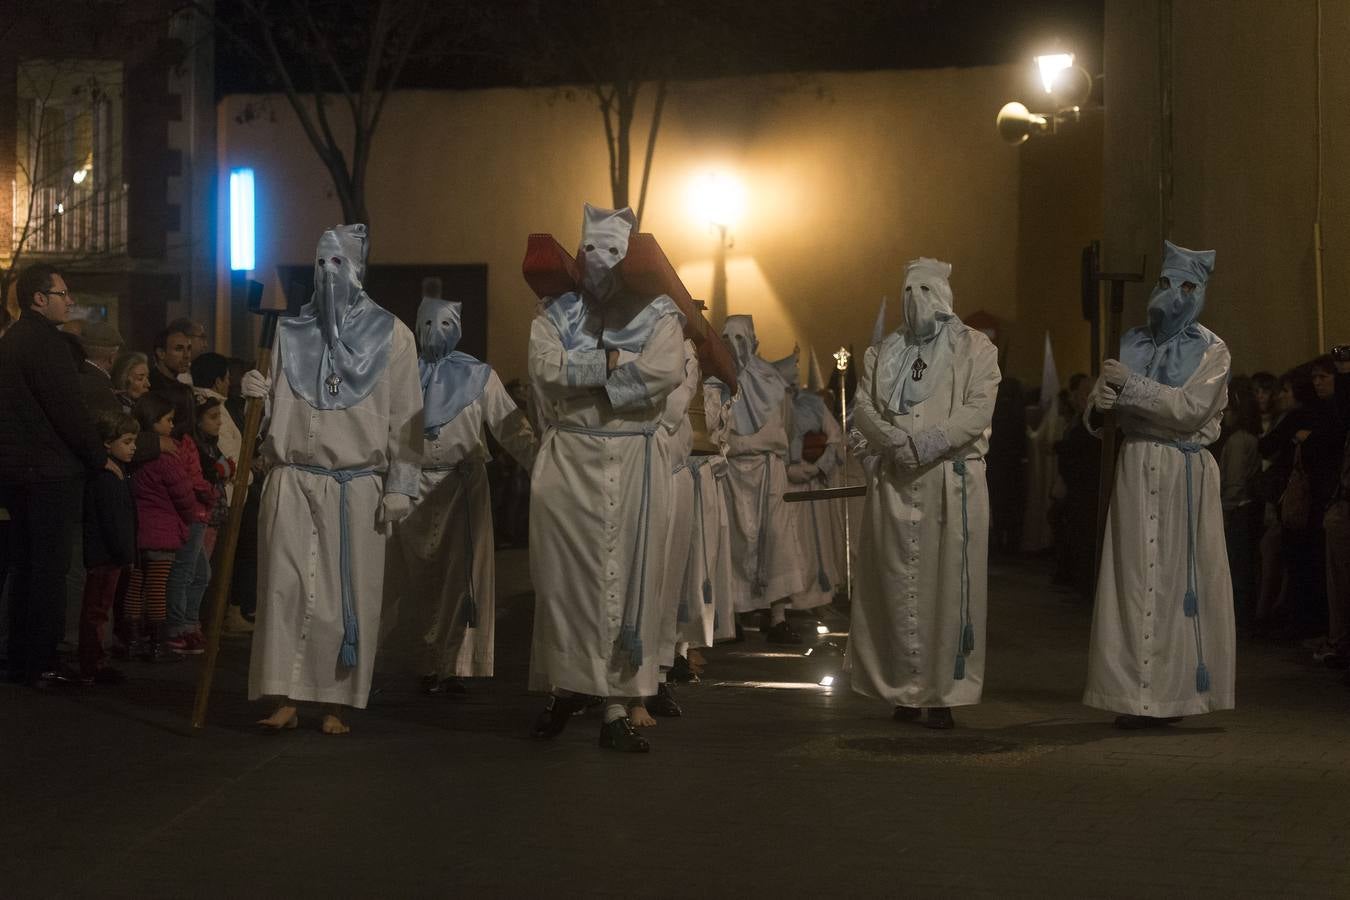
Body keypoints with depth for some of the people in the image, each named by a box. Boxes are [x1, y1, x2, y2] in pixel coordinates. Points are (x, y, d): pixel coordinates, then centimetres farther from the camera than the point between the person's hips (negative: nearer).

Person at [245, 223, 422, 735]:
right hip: (293, 480, 2)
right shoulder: (291, 332, 13)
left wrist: (400, 486, -6)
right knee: (286, 585, -7)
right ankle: (284, 698, -6)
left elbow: (405, 418, 1)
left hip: (357, 486, -2)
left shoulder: (390, 335, 5)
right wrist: (258, 393, -4)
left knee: (349, 592, -1)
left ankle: (336, 703, 4)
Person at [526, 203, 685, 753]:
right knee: (563, 577, 3)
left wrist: (580, 371, -12)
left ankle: (618, 708, 2)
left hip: (633, 465, -1)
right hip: (566, 460, 1)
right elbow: (544, 367, -11)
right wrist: (617, 362, -12)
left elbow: (664, 373, -16)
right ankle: (564, 687, 20)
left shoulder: (658, 315, 3)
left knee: (626, 579, -2)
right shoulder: (556, 313, 8)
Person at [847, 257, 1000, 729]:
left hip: (952, 481, -3)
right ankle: (905, 689, 6)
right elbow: (862, 406, 7)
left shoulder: (975, 348, 6)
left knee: (949, 584, -5)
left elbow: (979, 408, -7)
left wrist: (932, 441, -19)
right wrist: (895, 439, -12)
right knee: (898, 583, 1)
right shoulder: (883, 353, 17)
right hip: (893, 483, 3)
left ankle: (944, 692, -4)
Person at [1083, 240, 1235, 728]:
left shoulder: (1211, 350, 1)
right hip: (1136, 467, 3)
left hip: (1184, 473, -3)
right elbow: (1098, 413, 10)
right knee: (1134, 578, -2)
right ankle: (1139, 695, -1)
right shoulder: (1133, 342, 12)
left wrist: (1131, 386, -18)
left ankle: (1176, 691, 0)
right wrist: (1101, 403, -13)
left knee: (1178, 578, -4)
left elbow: (1190, 408, -14)